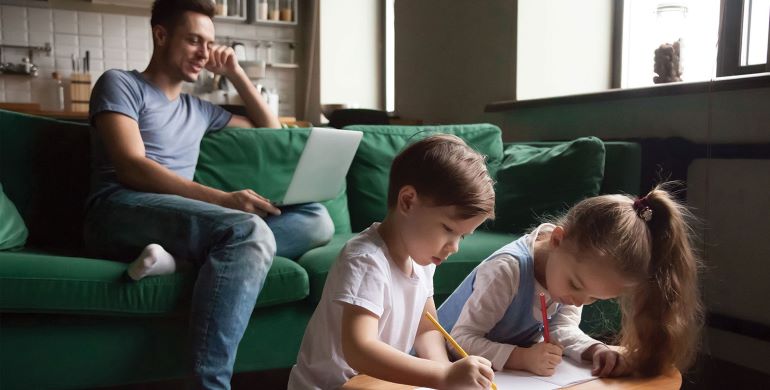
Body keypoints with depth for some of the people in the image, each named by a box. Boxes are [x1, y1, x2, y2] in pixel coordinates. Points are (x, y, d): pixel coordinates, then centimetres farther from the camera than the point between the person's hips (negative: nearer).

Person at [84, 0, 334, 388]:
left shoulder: (197, 109, 27)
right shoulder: (120, 84, 8)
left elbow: (271, 129, 35)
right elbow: (131, 169, -9)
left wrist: (235, 73, 23)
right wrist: (223, 199, -20)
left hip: (180, 218, 6)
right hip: (120, 214, -6)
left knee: (317, 219, -10)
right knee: (250, 230, -35)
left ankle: (180, 254, -28)